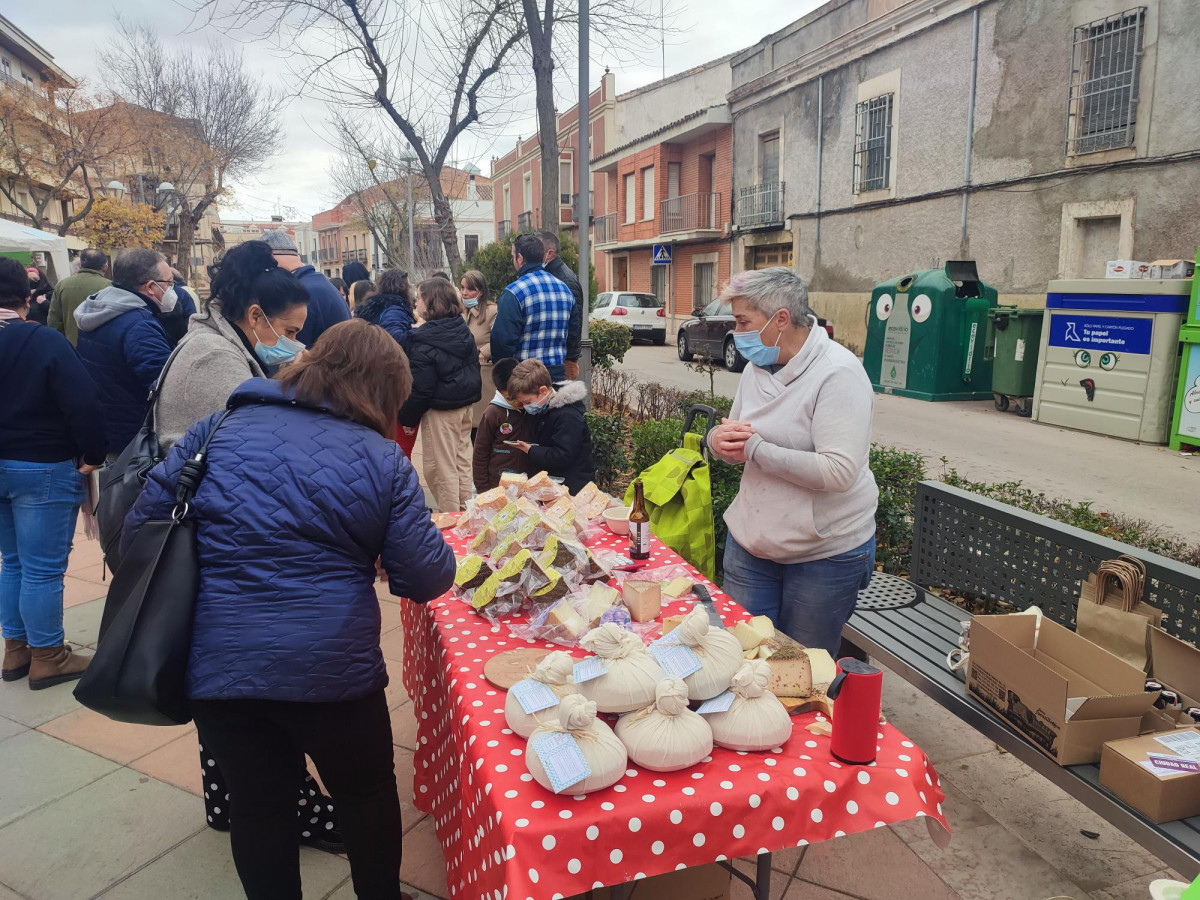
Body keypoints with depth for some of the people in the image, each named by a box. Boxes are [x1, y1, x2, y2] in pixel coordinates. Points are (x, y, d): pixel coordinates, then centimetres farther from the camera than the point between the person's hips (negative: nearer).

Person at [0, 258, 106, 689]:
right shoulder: (46, 341, -16)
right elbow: (82, 404, -21)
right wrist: (92, 455, -10)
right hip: (42, 469, -7)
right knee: (43, 568, 1)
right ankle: (47, 657, 11)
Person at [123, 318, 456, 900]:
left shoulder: (219, 431, 0)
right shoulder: (382, 459, -8)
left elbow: (141, 525, 4)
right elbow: (426, 578, -9)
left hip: (217, 669, 3)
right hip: (333, 670, -2)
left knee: (257, 805, 20)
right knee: (367, 792, 22)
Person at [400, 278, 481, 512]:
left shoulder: (424, 341, -18)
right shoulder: (463, 330, 5)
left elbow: (420, 388, -19)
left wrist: (408, 417, -9)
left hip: (440, 410, -8)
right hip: (466, 404, 8)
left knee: (441, 467, 2)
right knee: (462, 460, 17)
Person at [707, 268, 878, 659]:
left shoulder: (838, 373, -19)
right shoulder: (758, 367, 5)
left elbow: (839, 471, -28)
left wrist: (755, 448, -24)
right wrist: (718, 438, -9)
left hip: (825, 552, -6)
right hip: (750, 541, 6)